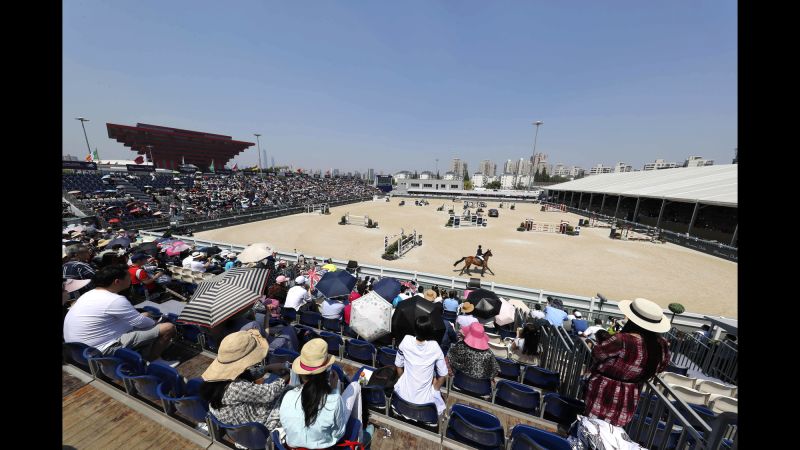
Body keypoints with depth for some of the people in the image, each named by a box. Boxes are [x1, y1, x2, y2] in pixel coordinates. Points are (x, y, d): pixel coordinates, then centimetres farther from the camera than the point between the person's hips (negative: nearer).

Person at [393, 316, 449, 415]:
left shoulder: (406, 341, -19)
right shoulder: (435, 347, -22)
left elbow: (399, 366, -4)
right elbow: (443, 375, -9)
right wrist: (435, 389, 10)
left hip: (404, 394, 2)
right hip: (424, 399, -1)